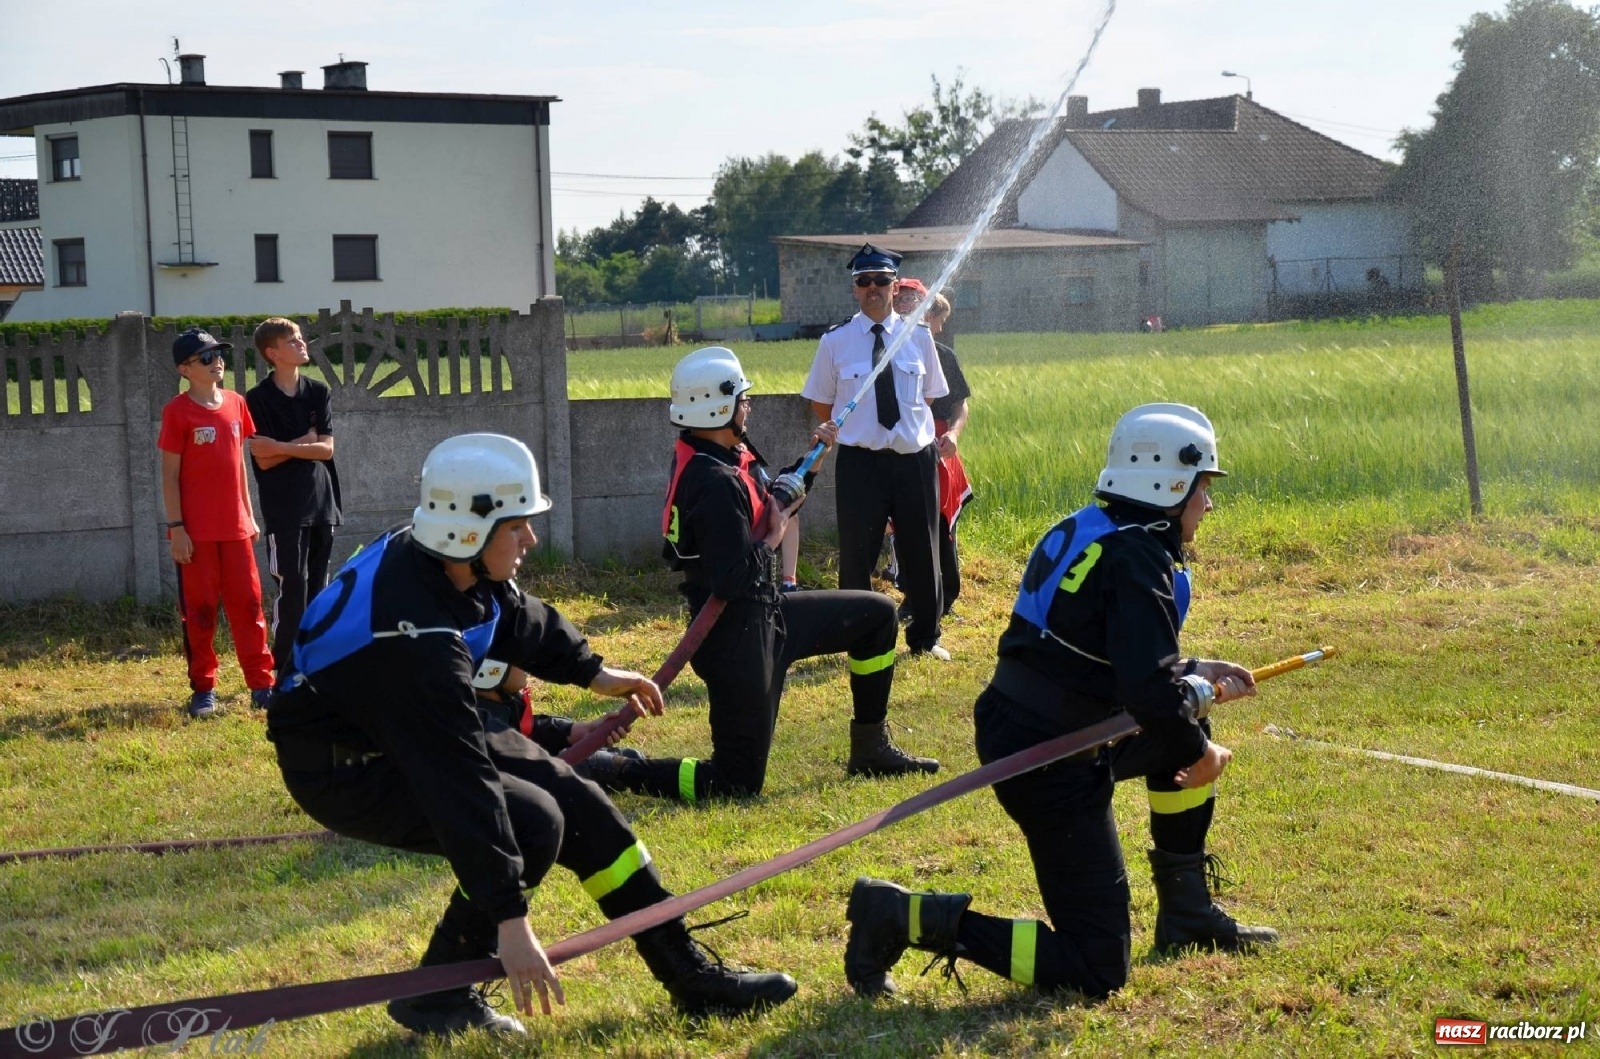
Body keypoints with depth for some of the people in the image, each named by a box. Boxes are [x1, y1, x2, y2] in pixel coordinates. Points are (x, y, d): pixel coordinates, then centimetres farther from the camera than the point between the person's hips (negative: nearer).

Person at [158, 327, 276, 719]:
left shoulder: (235, 404, 8)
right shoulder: (177, 412, -8)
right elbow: (169, 474, -8)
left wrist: (249, 514, 14)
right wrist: (176, 528, -12)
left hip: (235, 527, 5)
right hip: (196, 532, -5)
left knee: (248, 604, 7)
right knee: (199, 610, 2)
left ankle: (261, 682, 13)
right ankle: (203, 689, 11)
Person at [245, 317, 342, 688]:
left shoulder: (318, 393, 8)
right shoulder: (258, 399, -5)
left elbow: (326, 449, -1)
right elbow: (263, 458, -11)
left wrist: (284, 447, -12)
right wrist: (306, 442, -7)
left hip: (321, 501, 5)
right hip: (284, 507, -5)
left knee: (319, 587, 7)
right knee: (293, 587, -7)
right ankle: (285, 669, -2)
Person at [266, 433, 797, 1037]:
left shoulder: (450, 563, -10)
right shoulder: (415, 641, -36)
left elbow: (516, 617, 15)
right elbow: (460, 785, -36)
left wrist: (590, 671, 26)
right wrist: (509, 918, -34)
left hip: (415, 731, 9)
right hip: (346, 768, -9)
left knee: (577, 804, 3)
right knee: (532, 824, -21)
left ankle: (688, 974, 12)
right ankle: (438, 999, -4)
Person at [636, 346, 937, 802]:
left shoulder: (723, 457, 4)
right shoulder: (715, 482, -26)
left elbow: (770, 506, 19)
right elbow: (731, 579, -29)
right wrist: (772, 541, -13)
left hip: (765, 614, 10)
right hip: (737, 637, -10)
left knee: (876, 614, 20)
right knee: (737, 782, -3)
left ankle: (870, 749, 27)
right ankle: (615, 770, 1)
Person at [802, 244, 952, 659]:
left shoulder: (918, 337, 3)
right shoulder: (836, 342, -3)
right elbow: (821, 403, 7)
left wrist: (915, 433, 8)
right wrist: (849, 432, 5)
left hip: (915, 459, 2)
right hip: (860, 463, -2)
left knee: (921, 552, 13)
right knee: (857, 555, 4)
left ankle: (925, 638, 29)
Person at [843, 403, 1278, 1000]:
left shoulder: (1086, 532, 10)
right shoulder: (1137, 557, -17)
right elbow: (1150, 690, -25)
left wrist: (1195, 678, 22)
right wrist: (1200, 755, -8)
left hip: (1013, 731, 10)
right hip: (1052, 766, -10)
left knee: (1185, 731, 27)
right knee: (1097, 971, -6)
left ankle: (1186, 916, 31)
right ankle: (910, 917, -9)